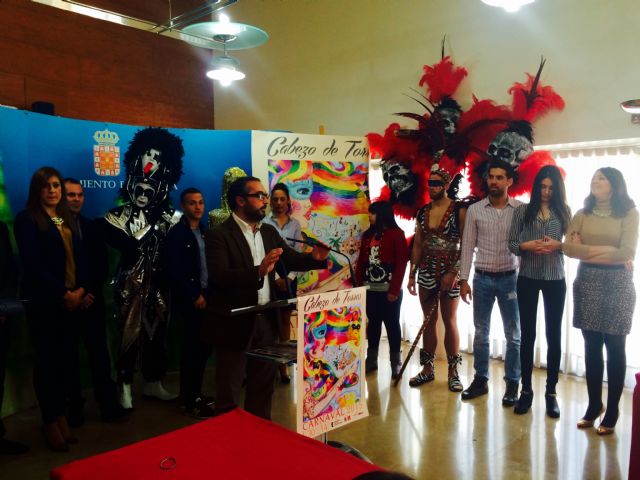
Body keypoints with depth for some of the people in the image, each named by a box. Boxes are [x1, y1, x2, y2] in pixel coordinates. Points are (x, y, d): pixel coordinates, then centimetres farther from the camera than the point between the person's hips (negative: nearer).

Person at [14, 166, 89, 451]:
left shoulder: (67, 220, 15)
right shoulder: (27, 219, -4)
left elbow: (79, 258, 11)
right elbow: (32, 264, -13)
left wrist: (80, 290, -4)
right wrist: (63, 293, -14)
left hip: (73, 300, 5)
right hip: (45, 301, -5)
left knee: (67, 358, 8)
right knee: (47, 359, 3)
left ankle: (61, 416, 22)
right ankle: (50, 422, 16)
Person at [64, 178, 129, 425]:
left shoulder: (91, 227, 12)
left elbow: (102, 265, 8)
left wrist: (90, 291, -5)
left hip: (91, 300, 3)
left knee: (99, 352, 4)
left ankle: (108, 405, 9)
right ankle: (74, 407, 15)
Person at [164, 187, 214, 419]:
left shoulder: (205, 232, 13)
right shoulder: (176, 234, -8)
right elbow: (175, 271, -14)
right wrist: (195, 296, -15)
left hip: (206, 296, 7)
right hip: (190, 300, -7)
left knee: (203, 347, 11)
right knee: (193, 348, -2)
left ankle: (195, 393, 24)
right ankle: (190, 400, 9)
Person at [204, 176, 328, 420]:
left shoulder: (269, 232, 9)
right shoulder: (219, 235, -13)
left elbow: (291, 259, 9)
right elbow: (220, 276, -25)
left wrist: (315, 258, -11)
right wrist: (259, 271, -38)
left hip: (266, 321, 7)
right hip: (235, 324, -6)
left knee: (263, 386, 19)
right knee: (229, 392, 8)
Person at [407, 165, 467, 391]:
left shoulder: (459, 210, -7)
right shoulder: (422, 212, 8)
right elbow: (417, 245, 11)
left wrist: (453, 272, -17)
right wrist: (412, 275, 9)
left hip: (450, 272, -4)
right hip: (426, 271, 4)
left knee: (450, 321, 2)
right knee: (429, 321, 10)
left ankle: (453, 371, 13)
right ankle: (427, 368, 19)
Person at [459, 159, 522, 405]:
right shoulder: (474, 210, 0)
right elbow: (467, 246, 2)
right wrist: (463, 279, -2)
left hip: (510, 278, -1)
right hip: (482, 278, 1)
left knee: (513, 335, 6)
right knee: (480, 333, 10)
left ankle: (512, 384, 18)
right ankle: (480, 380, 22)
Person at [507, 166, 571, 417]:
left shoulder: (564, 211, 5)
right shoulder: (522, 210, 2)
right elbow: (511, 244, 2)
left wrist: (558, 245, -15)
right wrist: (527, 246, -18)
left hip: (555, 279, 1)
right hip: (527, 278, -1)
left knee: (554, 335, 6)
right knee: (527, 334, 6)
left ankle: (551, 392, 18)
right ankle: (526, 389, 18)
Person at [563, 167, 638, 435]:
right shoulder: (582, 215, 9)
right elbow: (568, 247, -5)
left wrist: (586, 252, -7)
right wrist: (606, 251, -11)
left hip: (618, 284, -3)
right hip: (587, 283, 3)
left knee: (615, 347, 2)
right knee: (592, 346, 7)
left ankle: (612, 411, 13)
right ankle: (594, 404, 20)